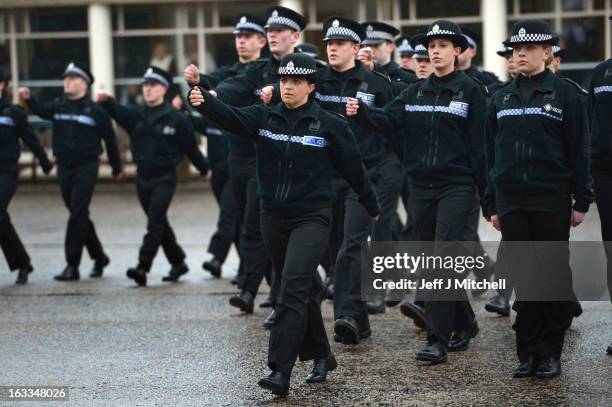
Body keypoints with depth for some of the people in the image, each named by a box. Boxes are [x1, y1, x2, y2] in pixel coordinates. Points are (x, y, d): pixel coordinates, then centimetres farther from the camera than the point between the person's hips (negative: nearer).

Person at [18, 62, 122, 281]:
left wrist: (116, 168, 6)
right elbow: (40, 109, -8)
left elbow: (110, 139, 1)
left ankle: (72, 265, -7)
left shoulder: (95, 110, -4)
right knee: (79, 215, 13)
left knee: (77, 215, -9)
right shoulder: (59, 106, 8)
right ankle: (99, 257, 28)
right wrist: (28, 99, -28)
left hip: (86, 168, -5)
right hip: (64, 167, 5)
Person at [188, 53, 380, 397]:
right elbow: (230, 116, -16)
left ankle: (280, 371, -19)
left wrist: (372, 206, 13)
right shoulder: (264, 118, 3)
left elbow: (353, 167, 4)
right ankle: (321, 356, 32)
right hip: (274, 217, 5)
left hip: (312, 218, -4)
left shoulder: (330, 125, -6)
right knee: (303, 290, 15)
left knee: (294, 287, -17)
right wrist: (204, 101, -37)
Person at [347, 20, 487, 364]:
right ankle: (465, 324, 27)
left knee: (442, 258, -14)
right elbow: (390, 118, -3)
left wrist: (482, 187, -7)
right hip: (422, 186, 6)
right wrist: (361, 112, -22)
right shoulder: (417, 91, 12)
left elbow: (478, 142, -4)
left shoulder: (470, 91, -2)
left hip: (457, 186, -6)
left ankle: (438, 340, -13)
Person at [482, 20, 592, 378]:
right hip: (511, 200, 4)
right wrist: (491, 204, 9)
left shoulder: (565, 93, -1)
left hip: (552, 198, -3)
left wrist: (582, 201, -6)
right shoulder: (501, 98, 11)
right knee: (523, 277, 5)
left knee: (553, 274, 2)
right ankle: (528, 352, 11)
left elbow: (580, 150, -2)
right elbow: (492, 152, 13)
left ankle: (550, 353, 8)